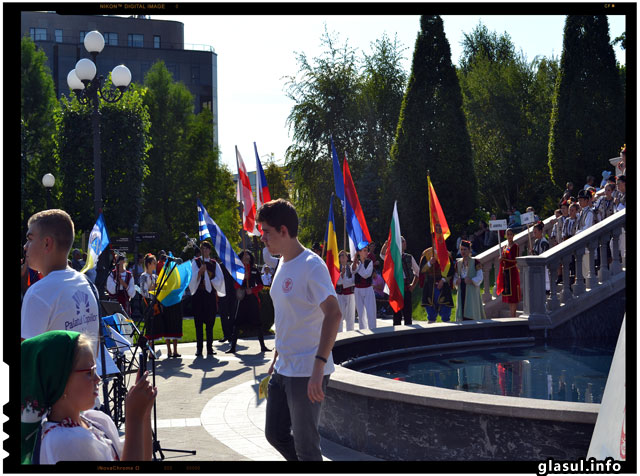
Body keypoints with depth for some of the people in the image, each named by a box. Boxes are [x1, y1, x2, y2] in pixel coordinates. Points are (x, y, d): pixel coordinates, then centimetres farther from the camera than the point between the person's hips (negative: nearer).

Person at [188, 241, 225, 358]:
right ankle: (199, 348, -3)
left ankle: (210, 347, 5)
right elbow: (193, 277, -8)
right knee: (198, 322, -4)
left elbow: (220, 278, 6)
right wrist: (200, 270, -25)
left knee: (210, 322, 2)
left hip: (211, 294, 2)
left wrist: (211, 282, -10)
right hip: (199, 294, -2)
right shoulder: (196, 262, 5)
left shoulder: (214, 264, 12)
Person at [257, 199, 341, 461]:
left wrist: (319, 365, -34)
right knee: (275, 434, 16)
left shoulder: (312, 266, -17)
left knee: (305, 446, -1)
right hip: (283, 369, 9)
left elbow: (333, 314, -27)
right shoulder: (283, 264, 11)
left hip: (307, 373, -9)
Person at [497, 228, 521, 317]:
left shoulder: (515, 246, -7)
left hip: (512, 272, -7)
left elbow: (515, 260, -13)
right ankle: (512, 315, 15)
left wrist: (504, 259, -19)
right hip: (505, 272, 7)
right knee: (508, 294, 9)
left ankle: (513, 315, -3)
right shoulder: (505, 247, 15)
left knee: (513, 294, -6)